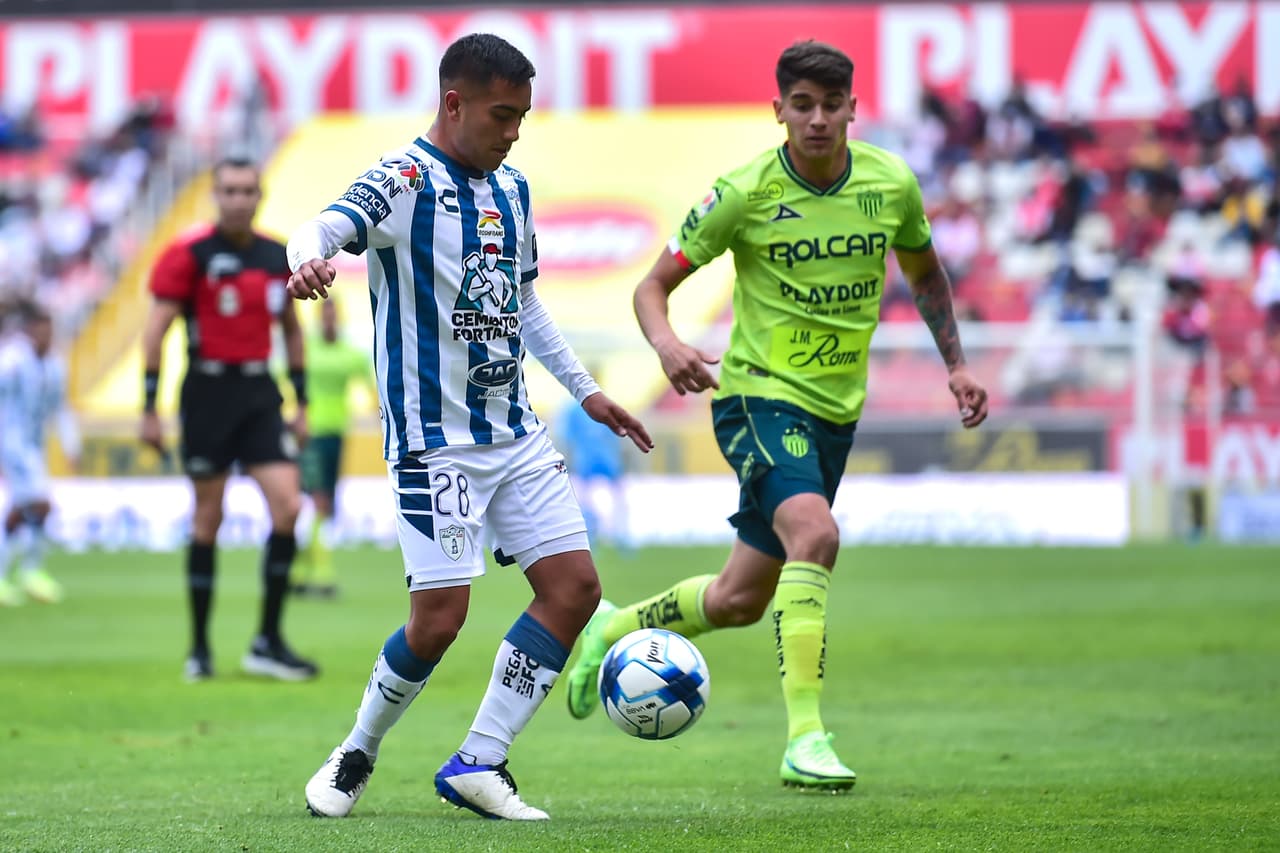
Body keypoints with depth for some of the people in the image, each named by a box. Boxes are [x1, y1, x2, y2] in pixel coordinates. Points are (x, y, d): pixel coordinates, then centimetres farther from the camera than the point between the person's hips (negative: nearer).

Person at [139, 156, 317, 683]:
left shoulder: (279, 258, 8)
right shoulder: (190, 254, -6)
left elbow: (292, 331, 20)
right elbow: (155, 330, -6)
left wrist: (301, 403, 17)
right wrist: (150, 408, -9)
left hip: (260, 392, 4)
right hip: (209, 388, -4)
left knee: (288, 508, -8)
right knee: (208, 519, 1)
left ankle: (268, 644, 0)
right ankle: (199, 648, 13)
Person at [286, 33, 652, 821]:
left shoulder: (511, 189, 12)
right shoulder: (405, 182, -11)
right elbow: (326, 228, -30)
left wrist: (586, 389, 24)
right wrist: (310, 259, -54)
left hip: (515, 433, 8)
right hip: (435, 440, -8)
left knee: (575, 585, 0)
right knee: (440, 616, -11)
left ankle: (477, 764, 6)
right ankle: (356, 756, 14)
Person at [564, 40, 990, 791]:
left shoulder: (892, 185, -1)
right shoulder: (745, 193, -12)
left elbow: (925, 272, 20)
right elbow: (653, 286, -6)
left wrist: (956, 364, 13)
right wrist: (666, 341, -26)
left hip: (836, 410, 5)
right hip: (761, 393, -5)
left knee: (739, 600, 12)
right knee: (815, 534, -32)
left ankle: (614, 631, 40)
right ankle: (805, 740, -31)